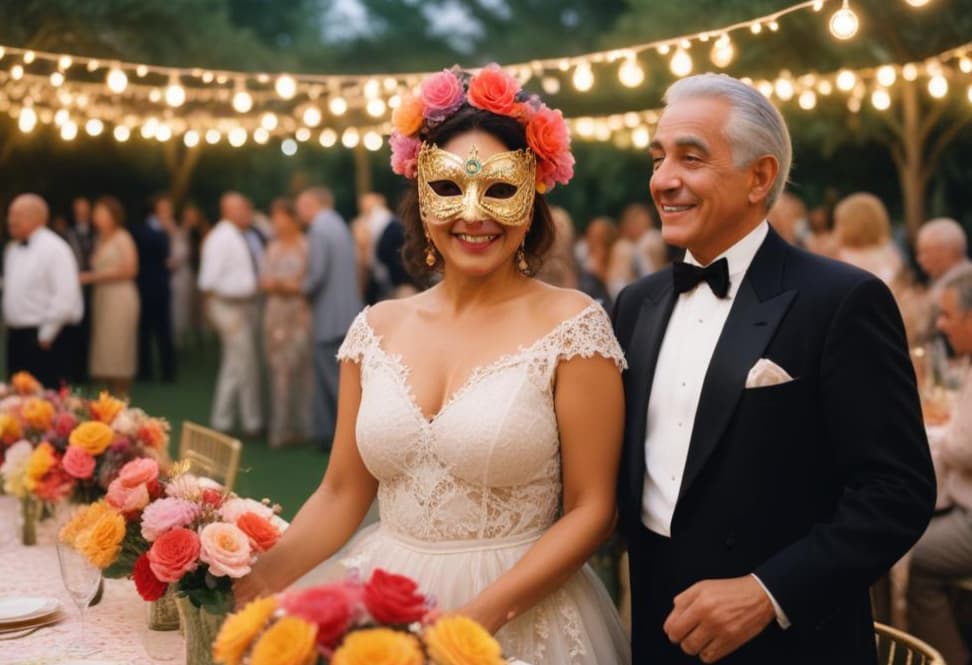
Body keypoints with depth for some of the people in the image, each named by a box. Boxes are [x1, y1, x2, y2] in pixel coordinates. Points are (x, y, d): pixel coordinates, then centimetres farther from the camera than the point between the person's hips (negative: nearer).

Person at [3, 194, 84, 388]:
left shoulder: (54, 249, -11)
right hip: (16, 335, 8)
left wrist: (46, 335, -16)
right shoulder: (12, 249, 14)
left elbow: (65, 297, -17)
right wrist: (9, 325, 14)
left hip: (43, 338, -8)